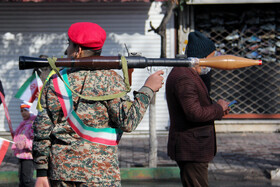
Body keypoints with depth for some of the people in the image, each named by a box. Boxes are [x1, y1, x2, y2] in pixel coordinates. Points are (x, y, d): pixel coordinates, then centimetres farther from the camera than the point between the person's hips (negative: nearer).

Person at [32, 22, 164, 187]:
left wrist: (42, 171, 7)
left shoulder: (55, 81, 5)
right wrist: (148, 89, 0)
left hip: (61, 169, 3)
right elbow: (127, 122, -11)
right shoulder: (110, 79, -5)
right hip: (100, 172, -3)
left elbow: (42, 129, 3)